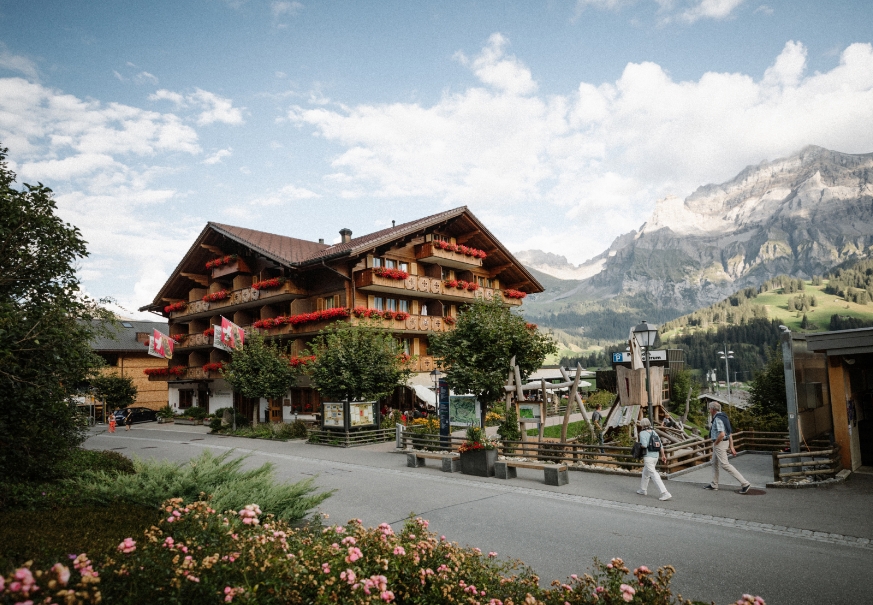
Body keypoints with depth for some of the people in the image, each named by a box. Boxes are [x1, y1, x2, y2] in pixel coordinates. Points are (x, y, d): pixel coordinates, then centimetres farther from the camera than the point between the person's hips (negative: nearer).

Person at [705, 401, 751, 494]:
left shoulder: (717, 419, -20)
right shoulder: (723, 418, 12)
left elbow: (722, 434, -31)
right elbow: (730, 434, 14)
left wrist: (715, 443, -15)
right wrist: (732, 447, 14)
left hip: (719, 444, -11)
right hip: (723, 443, 11)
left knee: (725, 465, -9)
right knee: (714, 463, 17)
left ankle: (745, 484, -10)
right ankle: (714, 485, 25)